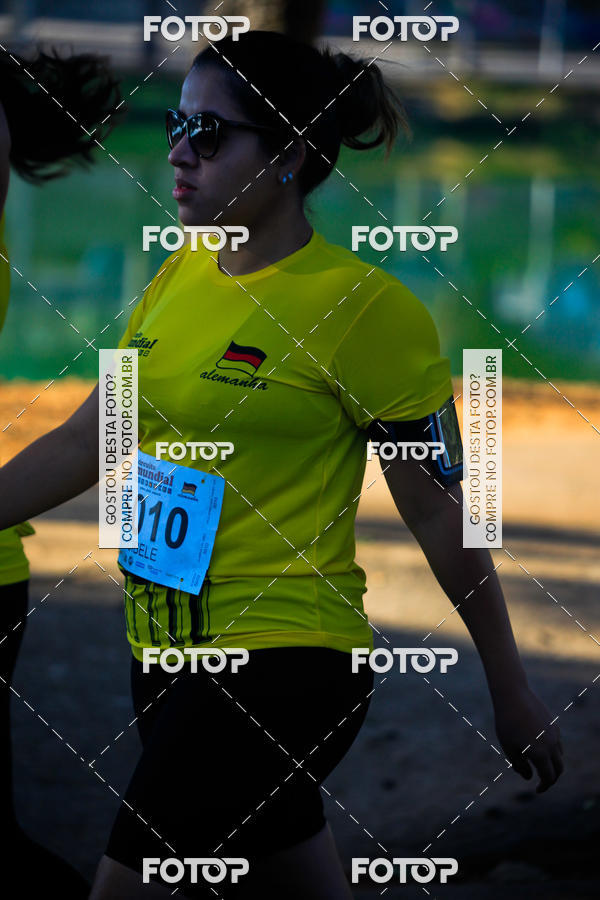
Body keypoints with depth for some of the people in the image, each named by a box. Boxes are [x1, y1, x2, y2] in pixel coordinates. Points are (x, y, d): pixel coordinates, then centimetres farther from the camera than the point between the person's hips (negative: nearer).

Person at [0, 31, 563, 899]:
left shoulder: (366, 307, -12)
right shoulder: (181, 277, 8)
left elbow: (438, 511, -7)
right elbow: (85, 443, 15)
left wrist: (511, 691, -1)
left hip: (281, 658, -7)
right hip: (165, 653, 7)